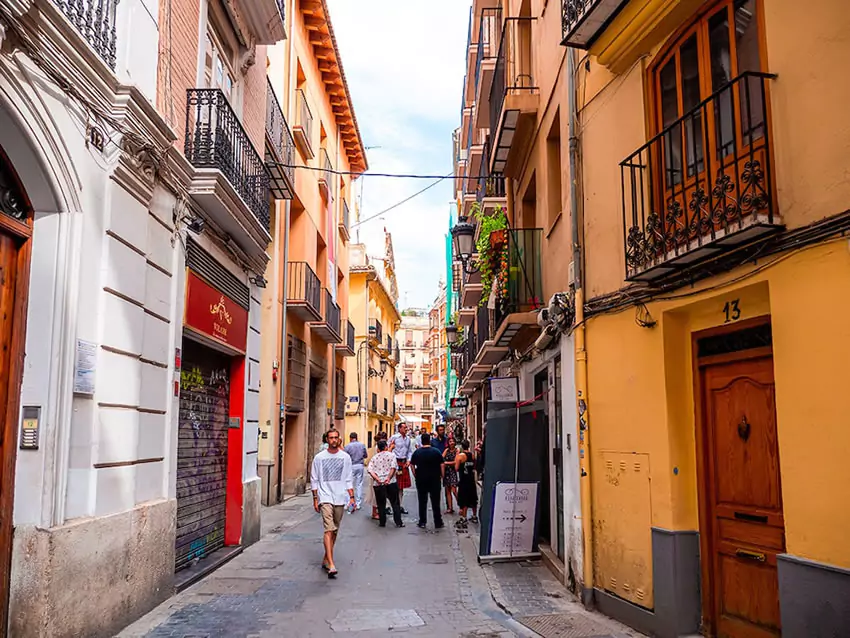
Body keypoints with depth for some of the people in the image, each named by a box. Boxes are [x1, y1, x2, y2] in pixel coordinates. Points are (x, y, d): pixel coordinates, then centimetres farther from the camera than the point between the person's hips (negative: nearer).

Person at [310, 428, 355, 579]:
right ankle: (331, 564, -20)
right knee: (329, 529, -14)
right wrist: (315, 499, 0)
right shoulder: (319, 457, 0)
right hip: (325, 498, -3)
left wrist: (351, 497, 4)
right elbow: (314, 480, 4)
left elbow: (348, 480, 10)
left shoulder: (345, 457, 6)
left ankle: (326, 559, 26)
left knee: (335, 531, 11)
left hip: (340, 499, 3)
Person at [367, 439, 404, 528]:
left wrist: (377, 479, -13)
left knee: (381, 504, 11)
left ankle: (382, 522, 13)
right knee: (395, 503, 7)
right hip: (391, 482, -2)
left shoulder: (374, 458, 8)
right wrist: (389, 478, -15)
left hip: (378, 484, 2)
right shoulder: (391, 455, 2)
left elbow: (370, 470, -5)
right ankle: (398, 522, 6)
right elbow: (393, 467, -12)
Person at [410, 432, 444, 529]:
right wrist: (442, 475, 6)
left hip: (421, 480, 1)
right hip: (434, 480, -1)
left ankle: (422, 522, 12)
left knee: (422, 501, 10)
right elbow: (441, 465, -6)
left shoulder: (417, 452, -2)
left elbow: (412, 465, 1)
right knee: (435, 501, 6)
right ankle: (438, 522, 9)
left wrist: (416, 475, 10)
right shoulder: (436, 452, -7)